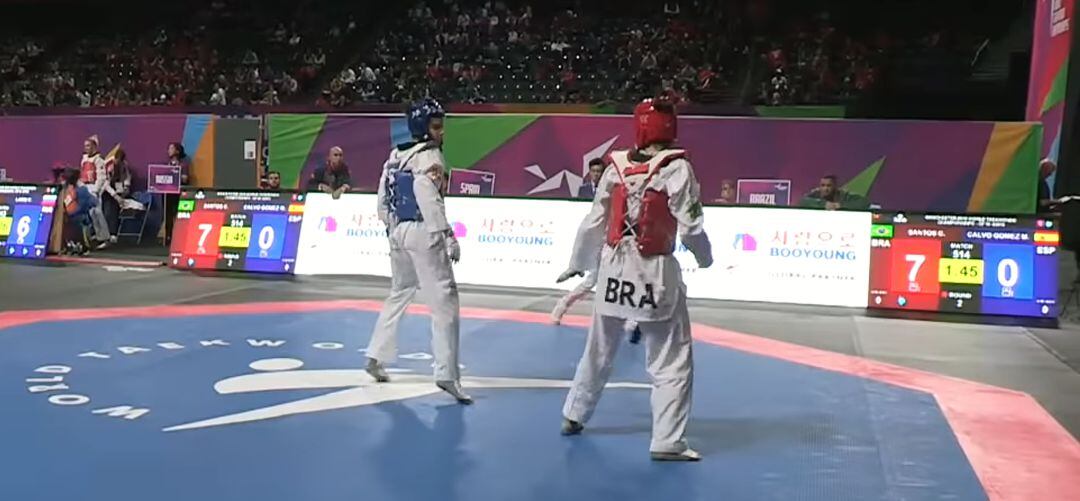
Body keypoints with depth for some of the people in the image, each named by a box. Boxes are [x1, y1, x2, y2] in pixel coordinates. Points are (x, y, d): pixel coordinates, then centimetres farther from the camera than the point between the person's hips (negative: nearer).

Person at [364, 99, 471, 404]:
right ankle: (446, 374, -9)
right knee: (444, 302, -6)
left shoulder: (396, 155, 13)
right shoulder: (430, 156, -12)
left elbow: (383, 195, 15)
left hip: (398, 232, 9)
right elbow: (429, 198, -23)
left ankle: (376, 358, 30)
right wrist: (448, 236, -24)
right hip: (423, 234, -8)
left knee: (399, 295, 24)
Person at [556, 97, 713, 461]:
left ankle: (574, 416, 36)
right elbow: (691, 227, -11)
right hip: (655, 275, -5)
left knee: (598, 352, 21)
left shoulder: (617, 166, 1)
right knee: (672, 363, 5)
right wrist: (705, 259, 8)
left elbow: (594, 222, 6)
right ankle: (667, 441, 3)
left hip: (613, 270, 5)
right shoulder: (675, 168, -11)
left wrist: (577, 263, 19)